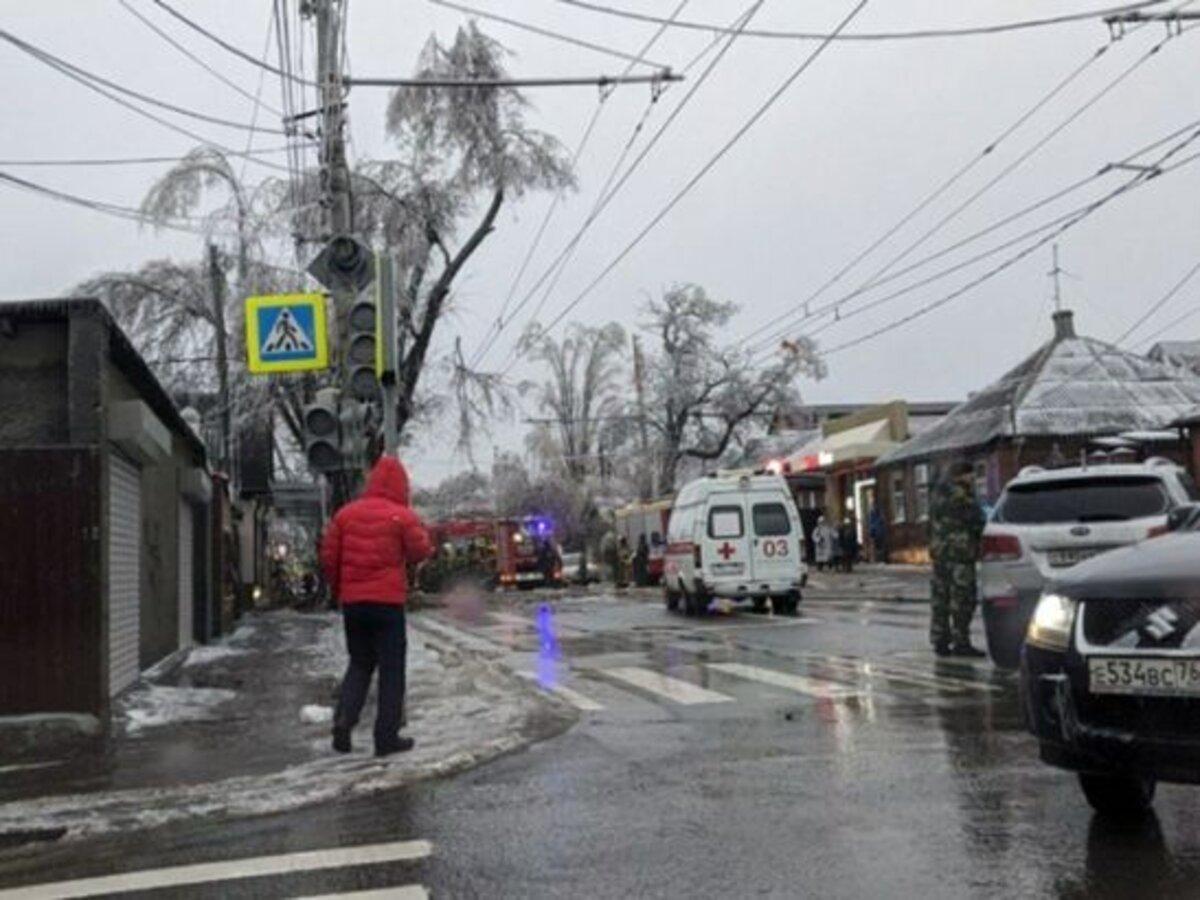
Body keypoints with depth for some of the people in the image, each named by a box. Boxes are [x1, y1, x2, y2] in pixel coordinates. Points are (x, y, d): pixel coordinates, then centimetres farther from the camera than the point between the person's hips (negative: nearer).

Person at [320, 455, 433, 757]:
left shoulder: (345, 514, 4)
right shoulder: (403, 516, -9)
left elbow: (328, 557, 5)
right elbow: (420, 552, -5)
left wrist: (337, 589, 18)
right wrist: (427, 544, 16)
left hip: (352, 600, 4)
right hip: (388, 601, -4)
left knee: (360, 663, 18)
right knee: (391, 669, 5)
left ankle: (343, 720, 0)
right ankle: (387, 736, 5)